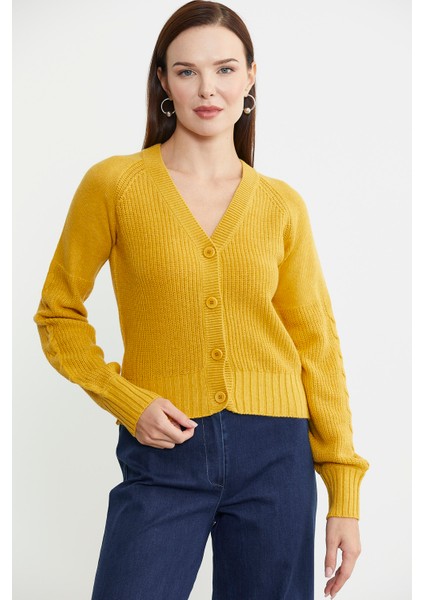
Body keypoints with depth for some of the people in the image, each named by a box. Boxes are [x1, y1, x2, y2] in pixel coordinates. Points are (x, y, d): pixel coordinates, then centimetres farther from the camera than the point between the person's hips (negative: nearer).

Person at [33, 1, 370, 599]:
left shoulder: (281, 205, 4)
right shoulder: (114, 184, -2)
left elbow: (316, 345, 6)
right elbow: (59, 314, 5)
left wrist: (344, 493, 4)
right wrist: (126, 401, -11)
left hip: (275, 457, 2)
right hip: (163, 457, -2)